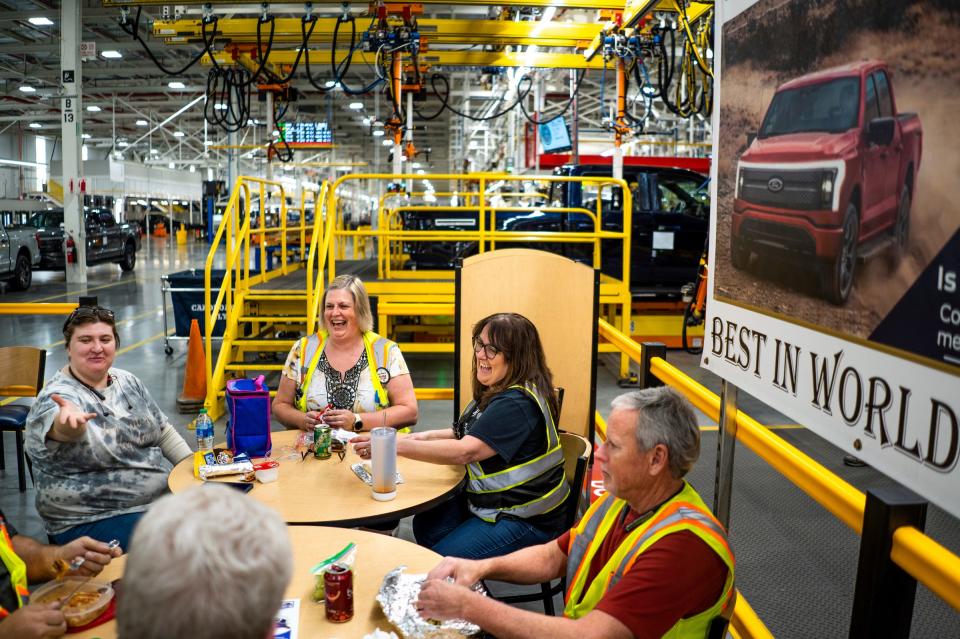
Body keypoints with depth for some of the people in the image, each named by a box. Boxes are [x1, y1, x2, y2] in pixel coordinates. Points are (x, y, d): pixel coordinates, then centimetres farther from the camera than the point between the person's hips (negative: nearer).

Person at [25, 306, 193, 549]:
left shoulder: (128, 381, 6)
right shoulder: (55, 398, -14)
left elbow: (164, 432, 15)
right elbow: (59, 428, -38)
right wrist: (70, 419, -61)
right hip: (93, 521, -7)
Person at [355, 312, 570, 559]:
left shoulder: (518, 403, -27)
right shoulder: (495, 391, 5)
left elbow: (465, 452, -32)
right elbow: (470, 434, 15)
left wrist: (396, 445, -32)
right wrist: (426, 436, -2)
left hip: (527, 519, -10)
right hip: (489, 500, 10)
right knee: (425, 524, 8)